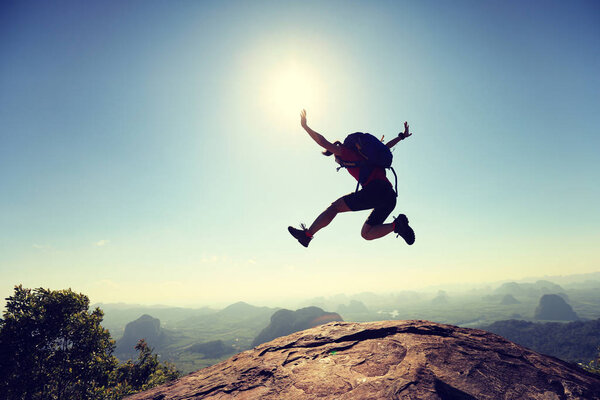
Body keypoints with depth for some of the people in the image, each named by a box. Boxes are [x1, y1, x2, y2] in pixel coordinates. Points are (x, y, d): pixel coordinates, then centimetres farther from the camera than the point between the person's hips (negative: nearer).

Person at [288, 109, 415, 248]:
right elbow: (385, 147, 42)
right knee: (366, 234, 13)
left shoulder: (347, 153, 9)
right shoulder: (363, 156, 31)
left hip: (376, 190, -9)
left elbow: (323, 142, 6)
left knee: (335, 206, 0)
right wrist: (401, 136, 57)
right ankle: (396, 224, -6)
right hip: (391, 196, 9)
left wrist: (305, 126, 17)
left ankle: (306, 235, 3)